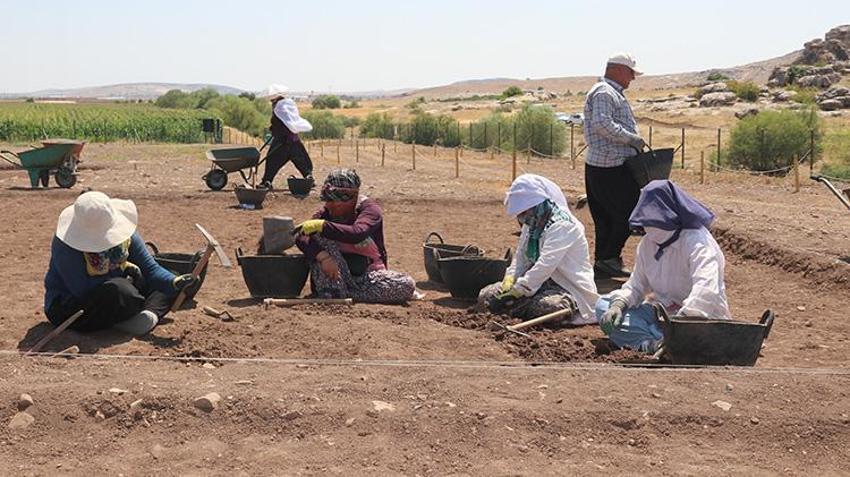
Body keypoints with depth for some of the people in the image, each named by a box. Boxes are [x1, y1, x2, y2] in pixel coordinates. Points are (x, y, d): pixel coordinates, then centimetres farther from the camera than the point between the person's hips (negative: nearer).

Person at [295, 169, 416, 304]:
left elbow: (357, 234, -35)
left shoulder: (369, 209, -13)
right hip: (336, 275, 1)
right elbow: (302, 236, -20)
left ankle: (347, 294, -22)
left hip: (368, 275, -1)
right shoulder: (327, 212, -4)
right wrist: (323, 257, -38)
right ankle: (331, 293, -27)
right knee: (321, 236, -21)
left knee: (408, 285, -28)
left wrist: (322, 225, -41)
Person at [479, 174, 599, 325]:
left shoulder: (562, 226, -21)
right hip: (542, 283, 7)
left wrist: (515, 292, -29)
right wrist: (508, 283, -13)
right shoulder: (531, 225, 7)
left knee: (548, 307, -41)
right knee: (486, 295, -4)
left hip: (571, 288, -7)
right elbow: (520, 258, 7)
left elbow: (545, 266, -29)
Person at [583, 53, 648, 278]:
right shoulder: (604, 92, -11)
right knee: (627, 214, -6)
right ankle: (608, 259, 0)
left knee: (606, 218, 12)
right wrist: (631, 138, -20)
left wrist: (633, 142, 14)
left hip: (612, 165, 11)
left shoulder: (613, 93, 24)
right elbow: (601, 123, -25)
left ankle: (604, 263, 18)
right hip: (610, 168, -11)